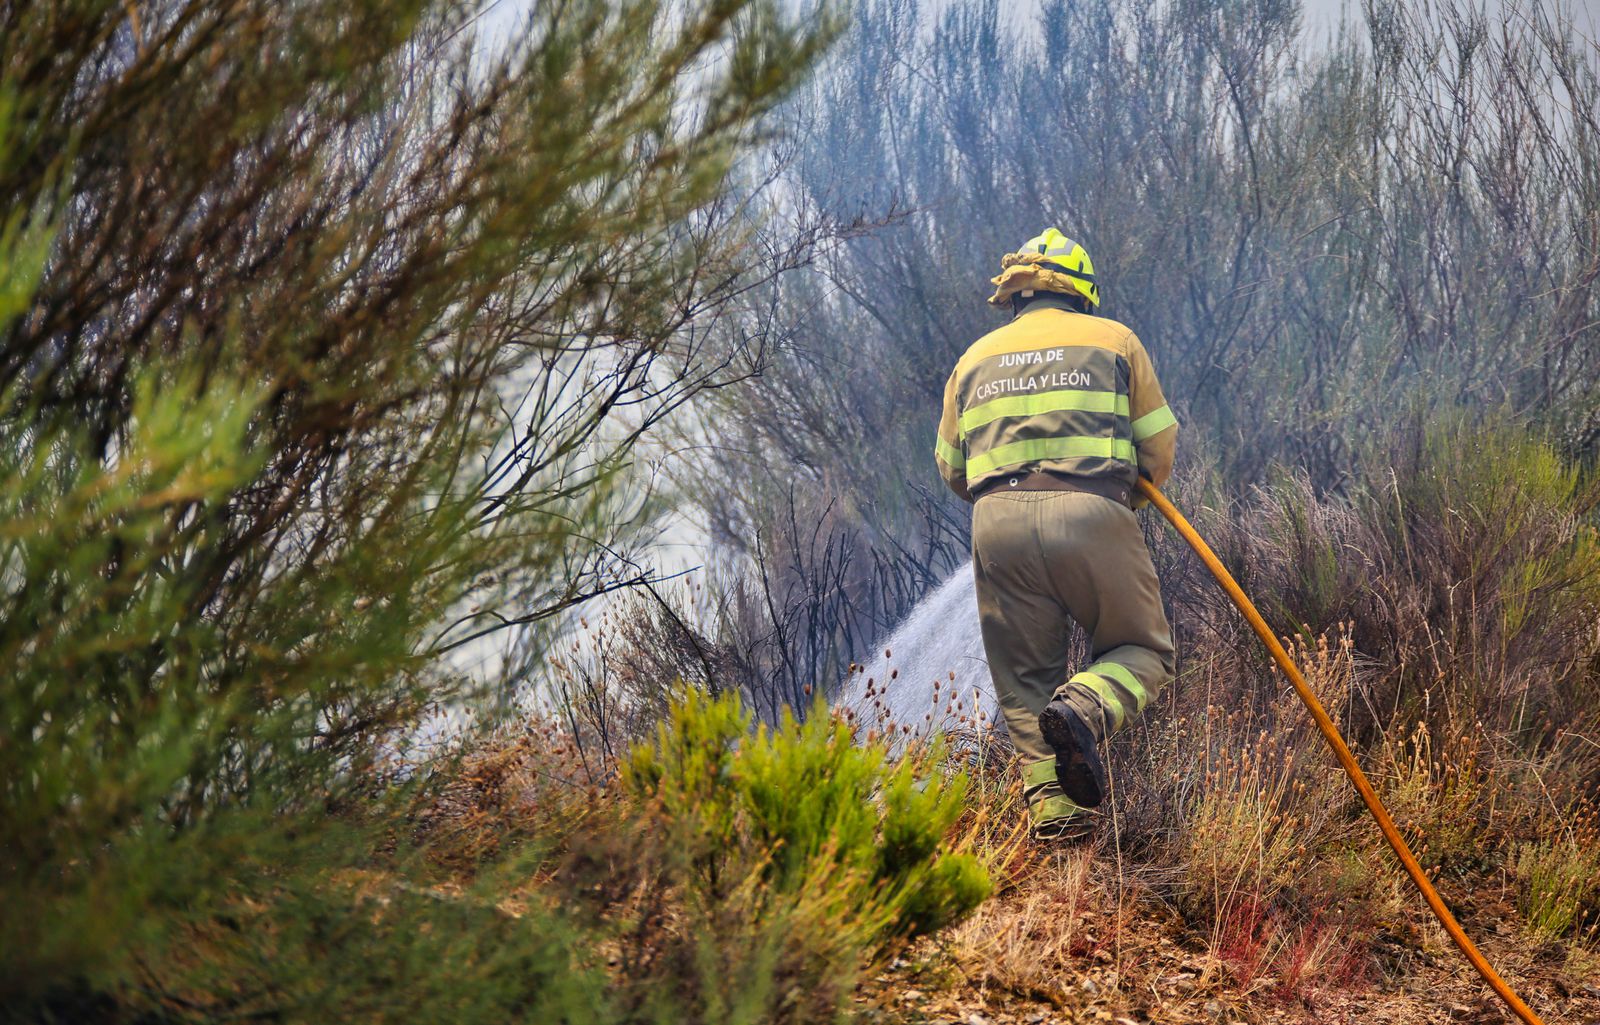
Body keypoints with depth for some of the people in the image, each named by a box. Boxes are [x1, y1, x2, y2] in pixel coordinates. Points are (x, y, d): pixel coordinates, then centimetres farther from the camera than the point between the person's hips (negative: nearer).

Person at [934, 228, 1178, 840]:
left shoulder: (976, 358, 23)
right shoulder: (1113, 339, 16)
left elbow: (951, 467, 21)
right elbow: (1159, 447, 13)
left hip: (998, 520, 2)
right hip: (1092, 513, -2)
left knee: (1025, 676, 10)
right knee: (1141, 650, 11)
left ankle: (1052, 805, -7)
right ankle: (1085, 709, -21)